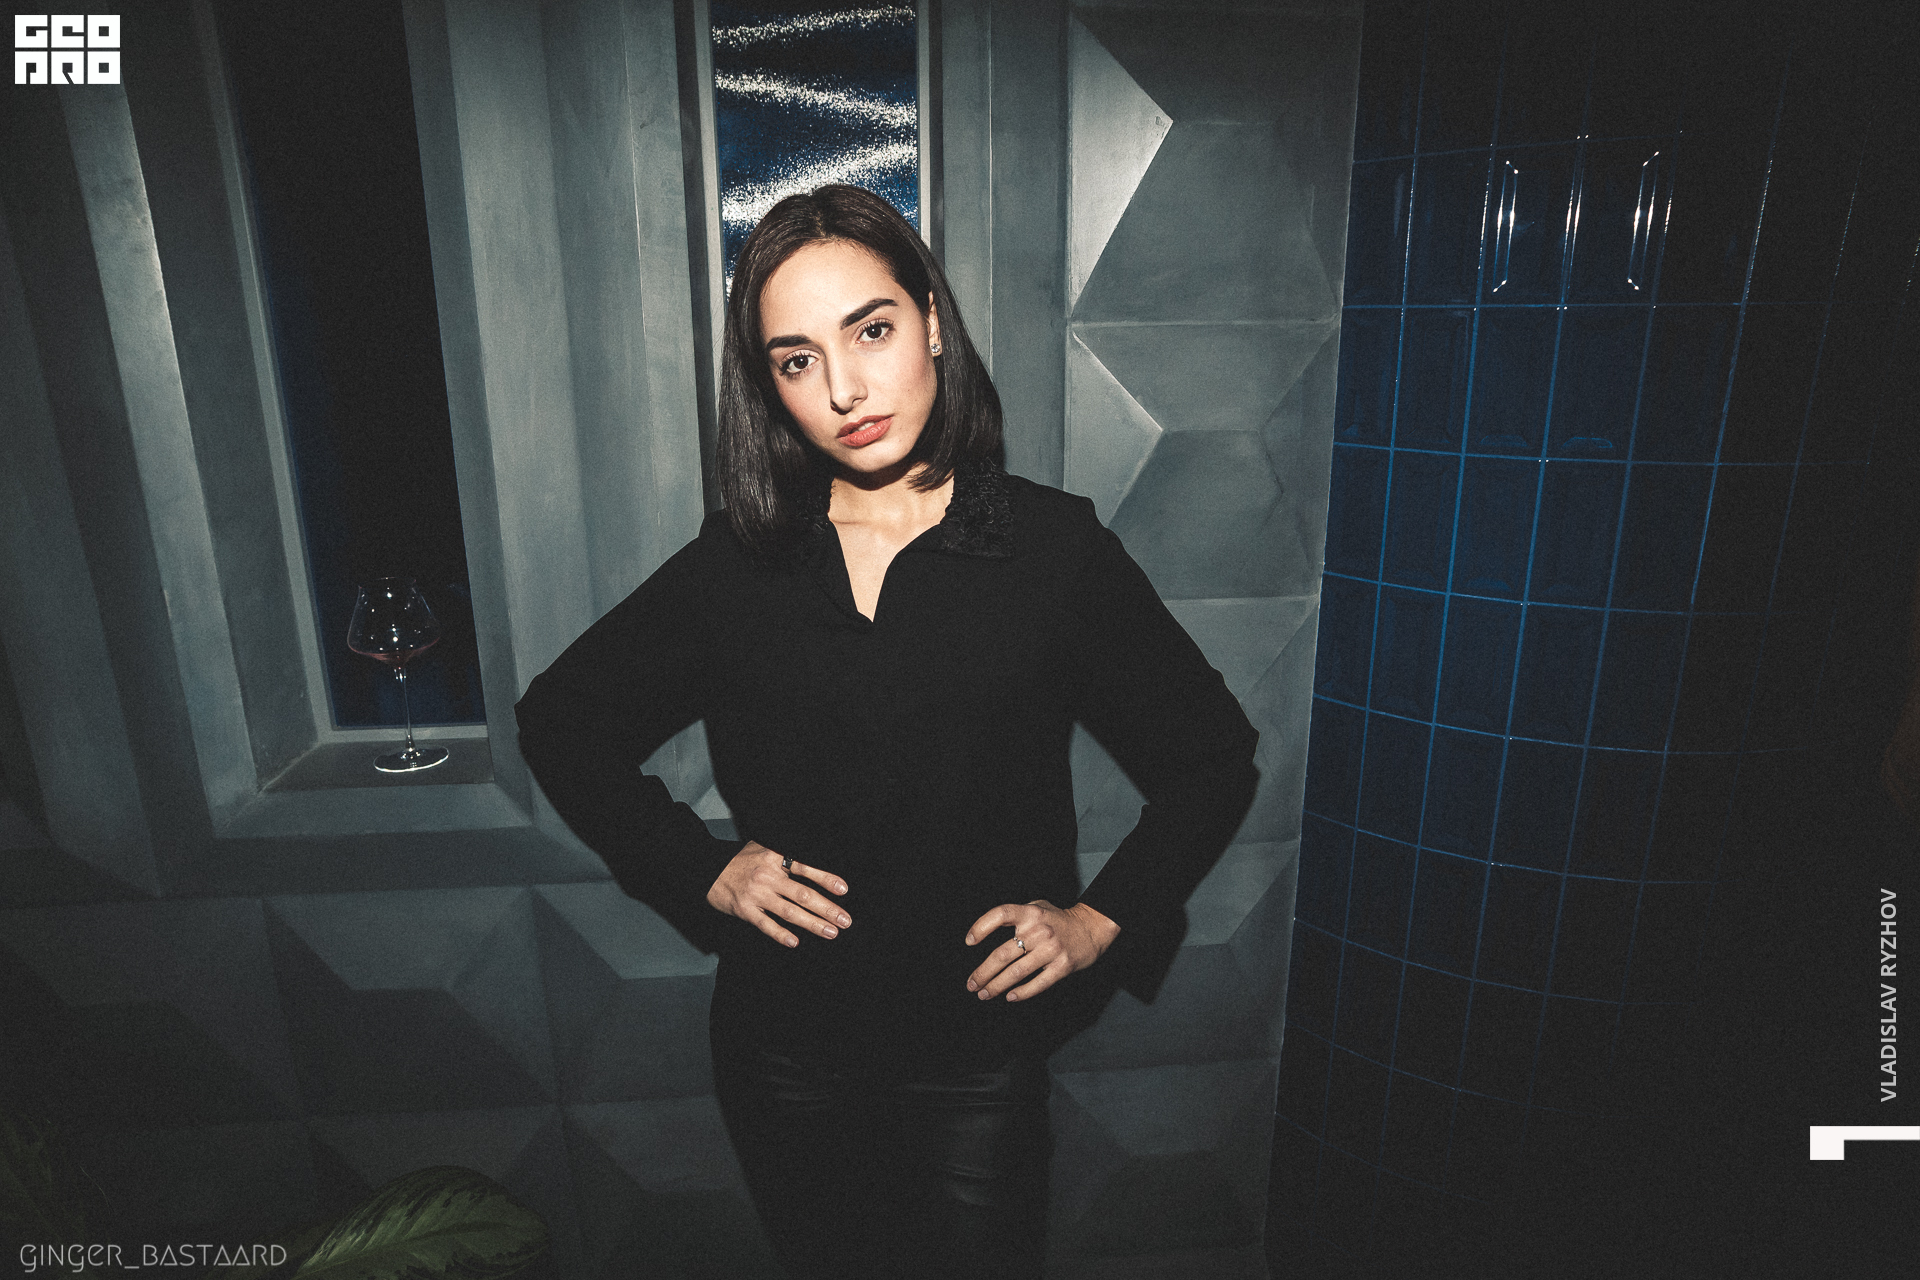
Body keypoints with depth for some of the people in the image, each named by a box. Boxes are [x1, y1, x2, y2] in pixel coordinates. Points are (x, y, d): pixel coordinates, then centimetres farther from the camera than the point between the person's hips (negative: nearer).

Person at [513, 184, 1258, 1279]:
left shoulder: (1053, 548, -11)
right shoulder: (737, 564, -7)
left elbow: (1213, 760, -1)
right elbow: (560, 720, 6)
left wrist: (1100, 921, -8)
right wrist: (699, 870, -3)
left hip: (977, 1055, -2)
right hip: (785, 1054, 3)